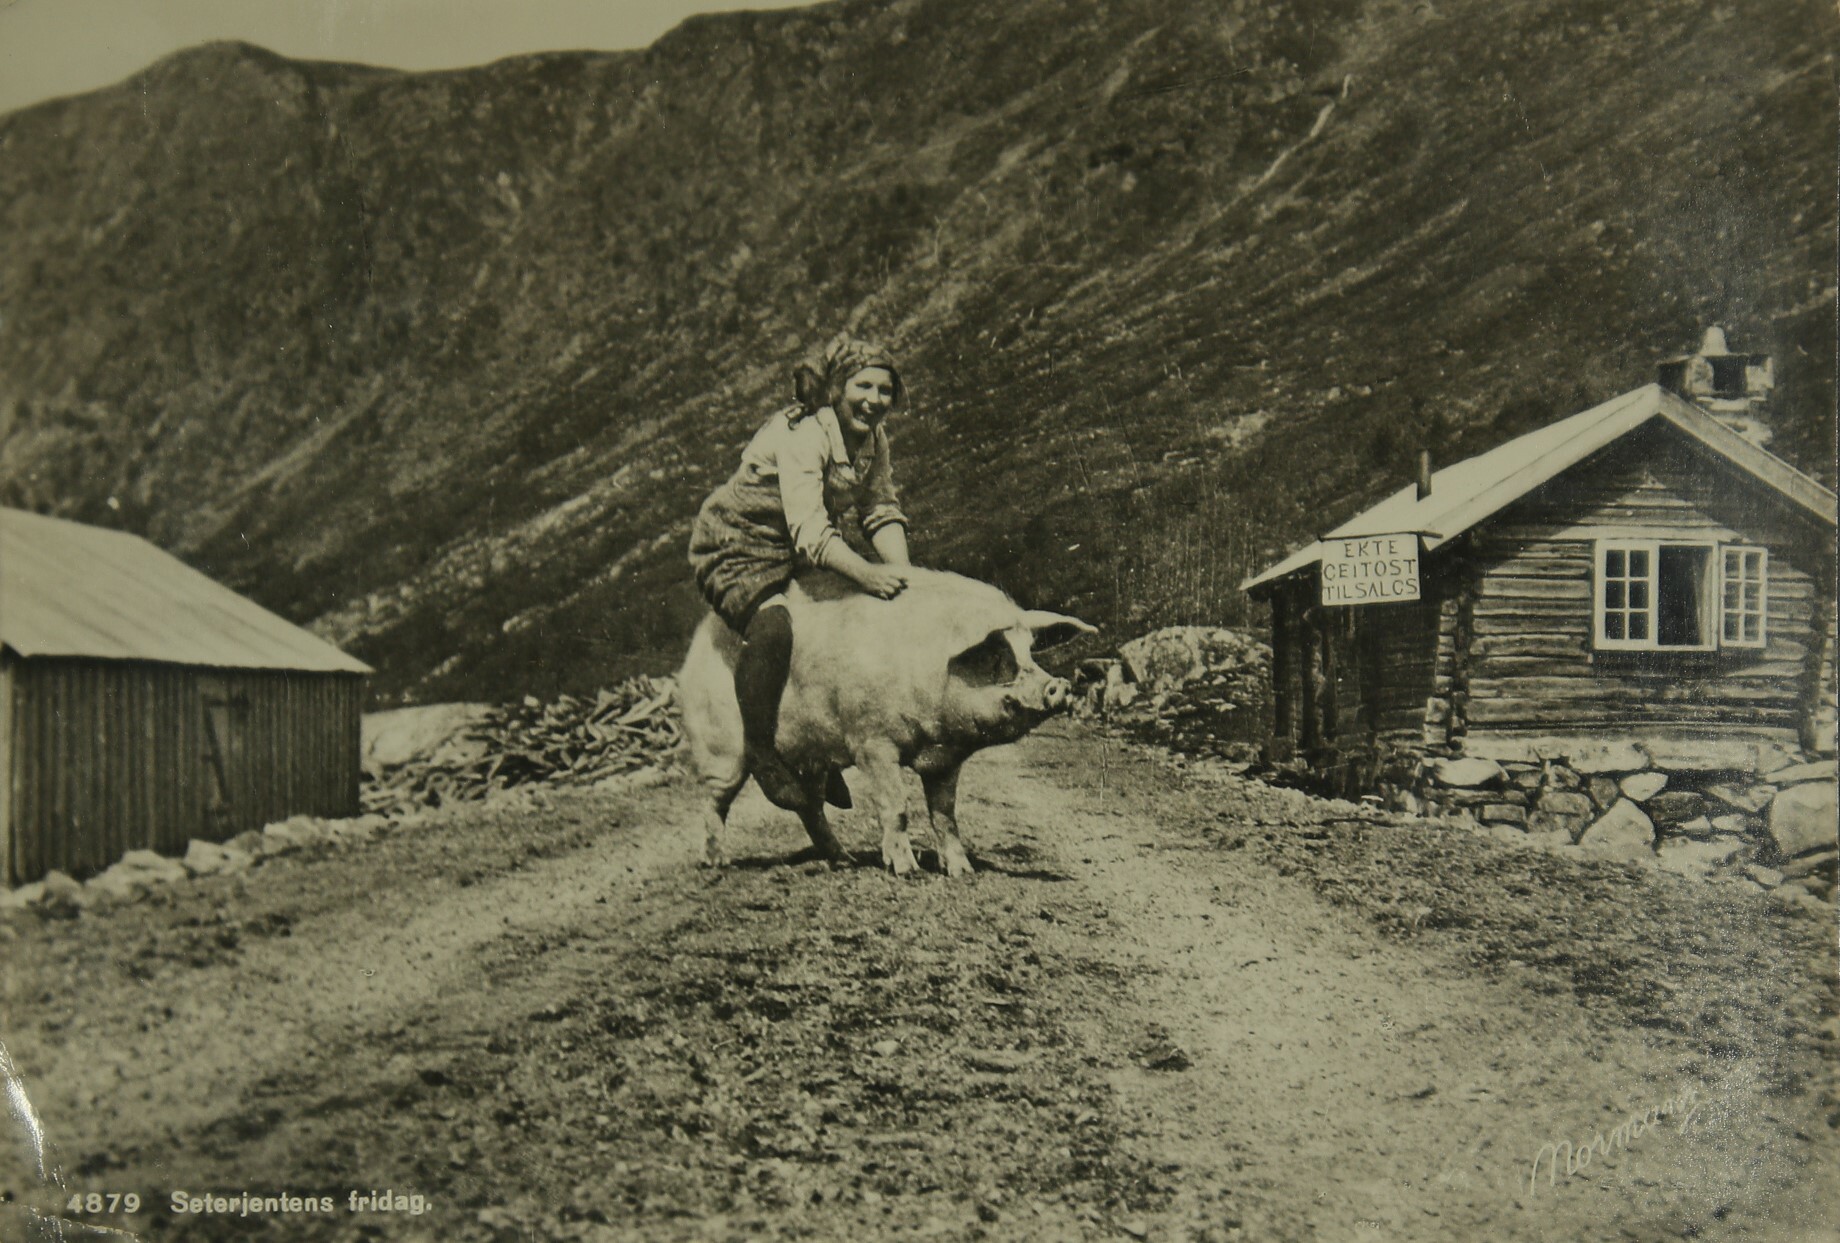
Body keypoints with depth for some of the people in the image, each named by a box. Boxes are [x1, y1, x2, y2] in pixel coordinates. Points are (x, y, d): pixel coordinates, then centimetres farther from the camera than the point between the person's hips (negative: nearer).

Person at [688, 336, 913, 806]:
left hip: (798, 556, 9)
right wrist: (867, 574, -47)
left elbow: (882, 511, -2)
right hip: (736, 550, -8)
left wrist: (899, 572, -20)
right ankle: (759, 749, -15)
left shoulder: (873, 437, -2)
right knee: (773, 625, -36)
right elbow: (810, 533, -36)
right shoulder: (801, 435, -28)